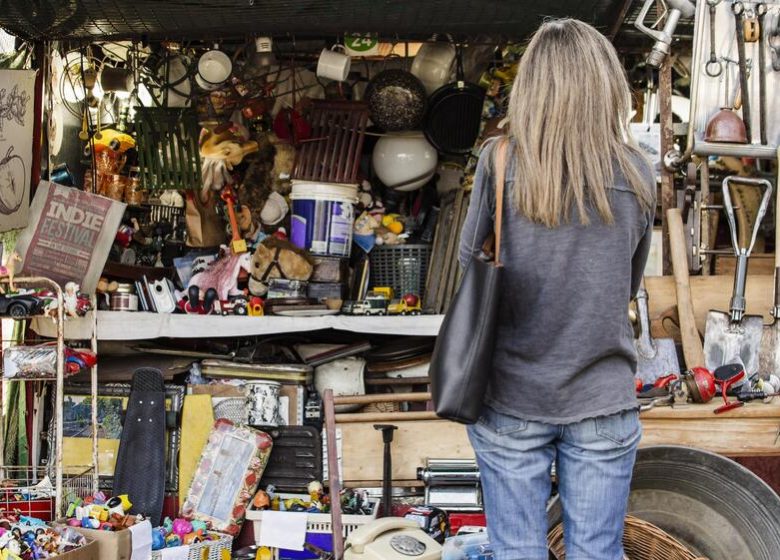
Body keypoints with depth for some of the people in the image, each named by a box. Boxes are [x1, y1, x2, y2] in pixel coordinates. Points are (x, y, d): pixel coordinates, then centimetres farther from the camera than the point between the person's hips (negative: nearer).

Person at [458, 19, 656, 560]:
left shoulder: (500, 161, -8)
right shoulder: (637, 174, -3)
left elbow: (470, 260, 0)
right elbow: (630, 286, 5)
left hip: (512, 398, -1)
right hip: (603, 400, 1)